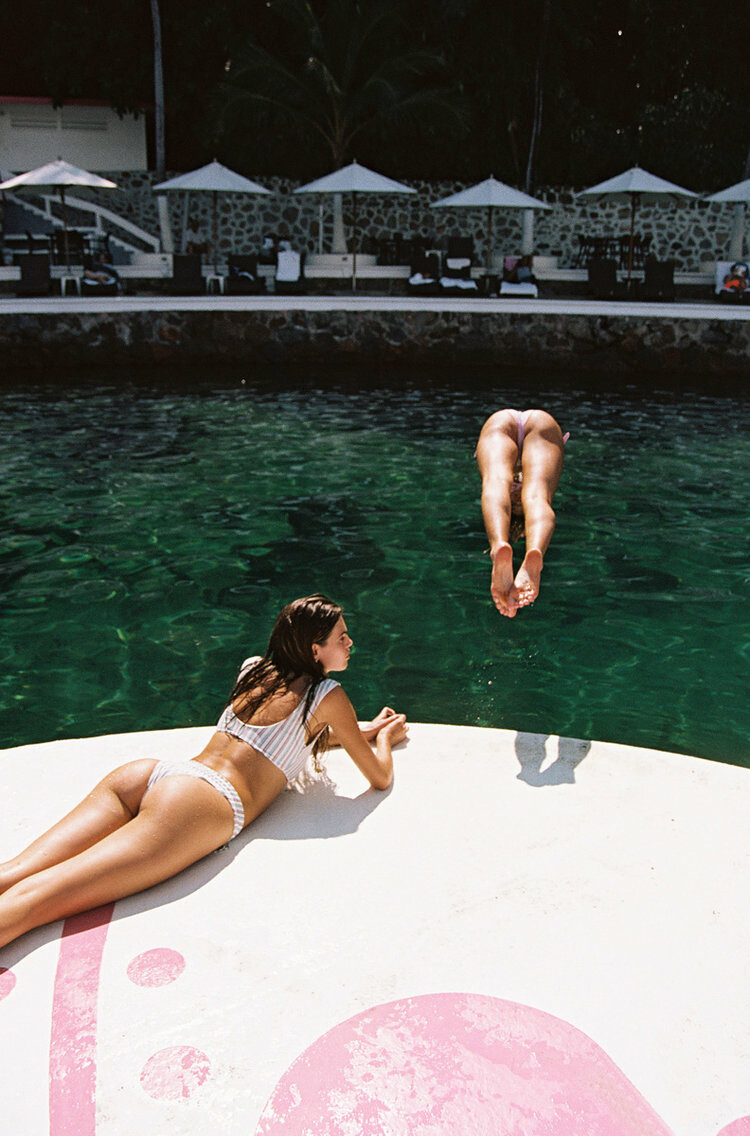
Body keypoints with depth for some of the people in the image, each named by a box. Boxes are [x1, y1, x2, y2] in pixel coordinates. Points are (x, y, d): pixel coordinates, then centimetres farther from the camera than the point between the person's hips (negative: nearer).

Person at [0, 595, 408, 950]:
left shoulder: (255, 668, 28)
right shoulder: (328, 696, 9)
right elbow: (380, 777, 18)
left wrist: (368, 729, 52)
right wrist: (384, 738, 40)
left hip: (148, 773, 7)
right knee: (34, 900, -23)